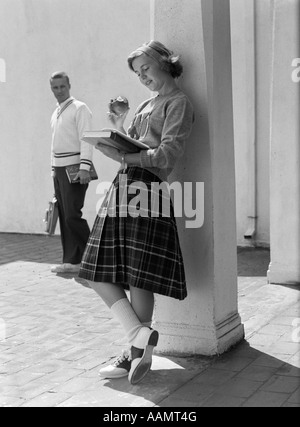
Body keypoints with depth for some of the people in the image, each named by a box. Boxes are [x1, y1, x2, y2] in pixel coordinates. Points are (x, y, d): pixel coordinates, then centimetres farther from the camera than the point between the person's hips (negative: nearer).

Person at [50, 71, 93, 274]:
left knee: (72, 215, -12)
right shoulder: (55, 114, 19)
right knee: (64, 217, 6)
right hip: (59, 169, 8)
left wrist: (84, 168, -22)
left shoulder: (79, 108, -5)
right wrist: (54, 169, 18)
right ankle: (72, 261, 11)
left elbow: (86, 140, -14)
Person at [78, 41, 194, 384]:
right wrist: (121, 128, 13)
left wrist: (124, 155, -24)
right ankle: (139, 335, -1)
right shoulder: (147, 105, 26)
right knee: (99, 273, 0)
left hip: (147, 189, -9)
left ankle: (137, 350, 3)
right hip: (123, 185, 9)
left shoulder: (178, 104, 1)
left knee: (139, 279, -6)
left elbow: (167, 155, -14)